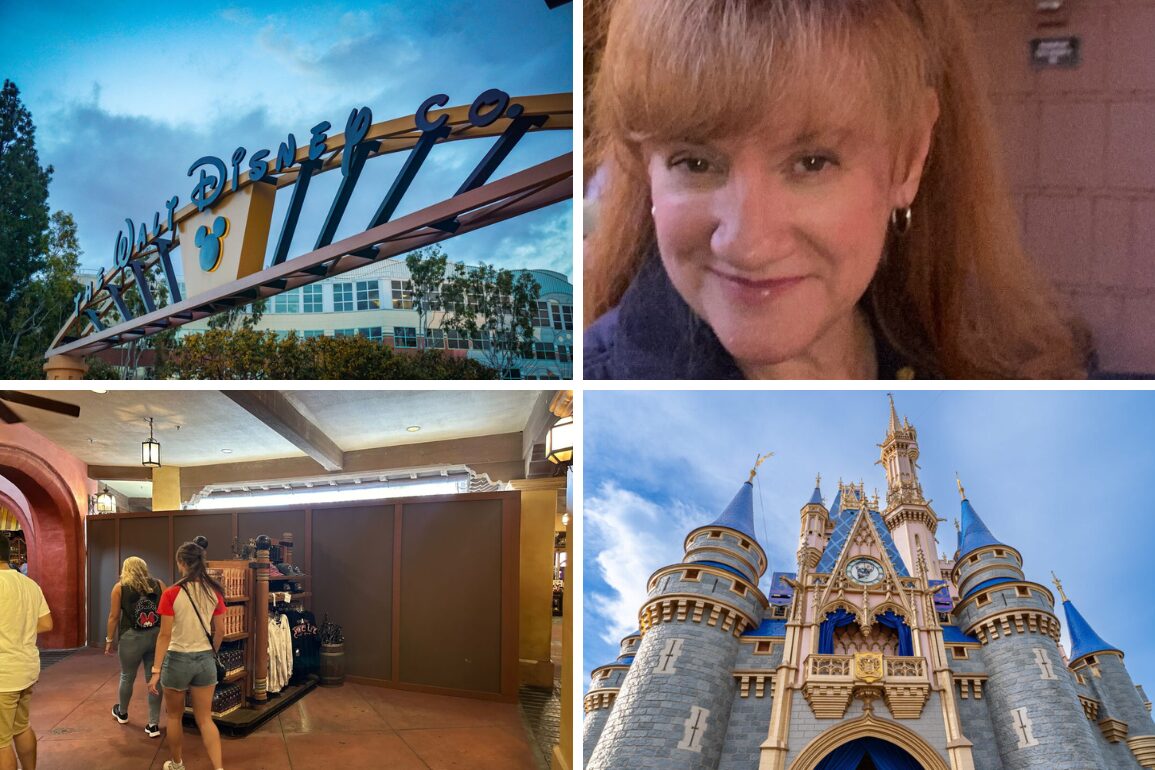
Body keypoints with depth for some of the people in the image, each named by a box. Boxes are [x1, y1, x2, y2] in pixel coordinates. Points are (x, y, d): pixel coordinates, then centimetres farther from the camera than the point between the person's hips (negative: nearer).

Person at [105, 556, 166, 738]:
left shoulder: (120, 587, 4)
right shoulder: (159, 584, 7)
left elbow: (114, 617, 1)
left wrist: (109, 640, 10)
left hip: (132, 638, -1)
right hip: (157, 636, 1)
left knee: (127, 677, 19)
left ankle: (122, 713, 42)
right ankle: (154, 725, 8)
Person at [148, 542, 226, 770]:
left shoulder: (172, 594, -14)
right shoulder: (214, 592, -3)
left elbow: (165, 635, -15)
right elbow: (219, 632, 4)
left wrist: (156, 670, -11)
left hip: (178, 659, -3)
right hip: (205, 660, 3)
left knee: (174, 716, 19)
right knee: (205, 719, 8)